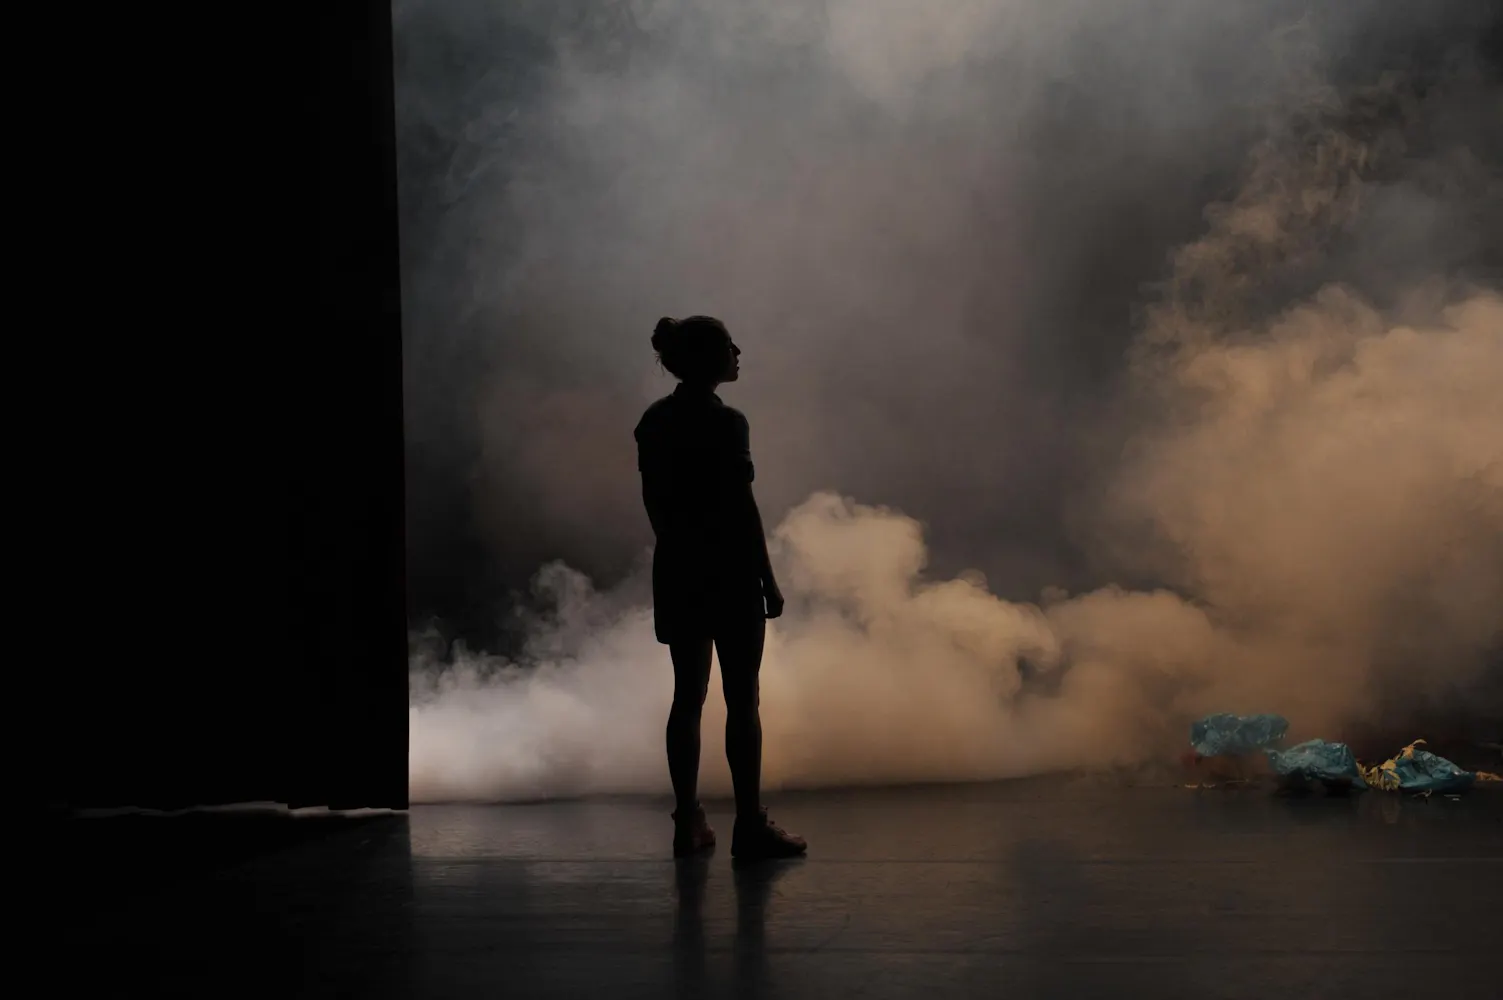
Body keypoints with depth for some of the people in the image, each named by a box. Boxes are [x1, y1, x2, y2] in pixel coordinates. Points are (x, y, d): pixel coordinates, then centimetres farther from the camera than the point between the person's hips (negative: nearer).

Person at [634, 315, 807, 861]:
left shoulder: (654, 421, 6)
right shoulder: (726, 423, -14)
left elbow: (654, 501, 11)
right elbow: (743, 509, -14)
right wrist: (768, 580, -8)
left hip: (676, 571, 7)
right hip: (730, 571, -7)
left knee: (687, 695, 10)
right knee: (742, 699, -1)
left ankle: (688, 823, 12)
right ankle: (750, 825, 0)